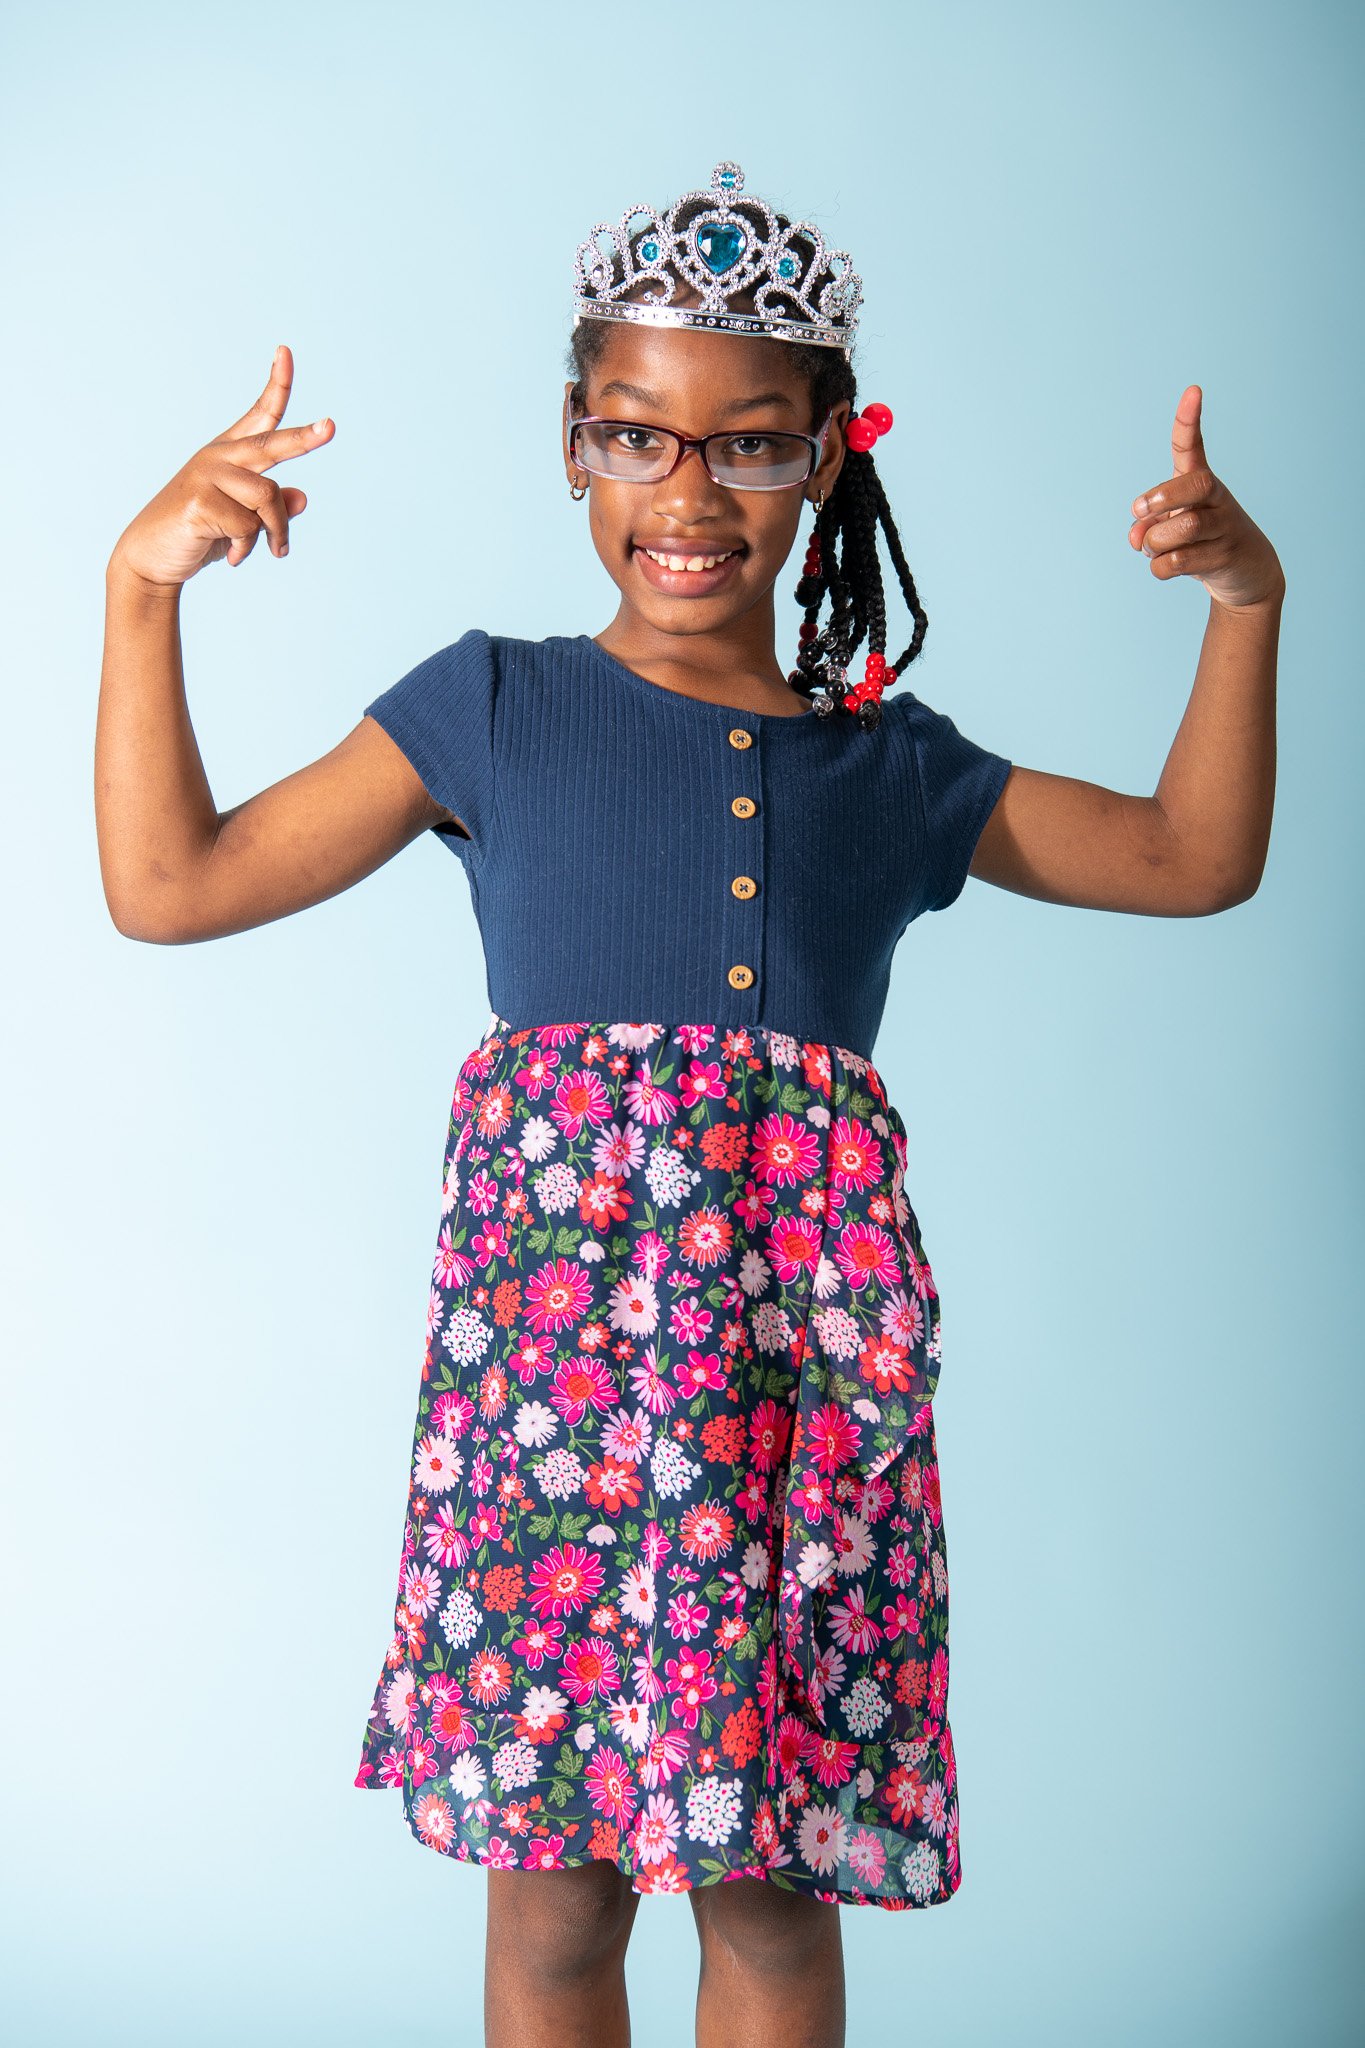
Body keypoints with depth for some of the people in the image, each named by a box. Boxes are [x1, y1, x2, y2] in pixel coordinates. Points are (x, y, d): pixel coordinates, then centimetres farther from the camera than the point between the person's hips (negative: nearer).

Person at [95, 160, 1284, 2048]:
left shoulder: (893, 763, 16)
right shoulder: (491, 706, 10)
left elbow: (1193, 858, 24)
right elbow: (168, 884, 8)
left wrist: (1244, 601, 15)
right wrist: (144, 586, 1)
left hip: (811, 1340, 2)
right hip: (553, 1309, -1)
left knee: (772, 1886, 5)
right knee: (553, 1888, 3)